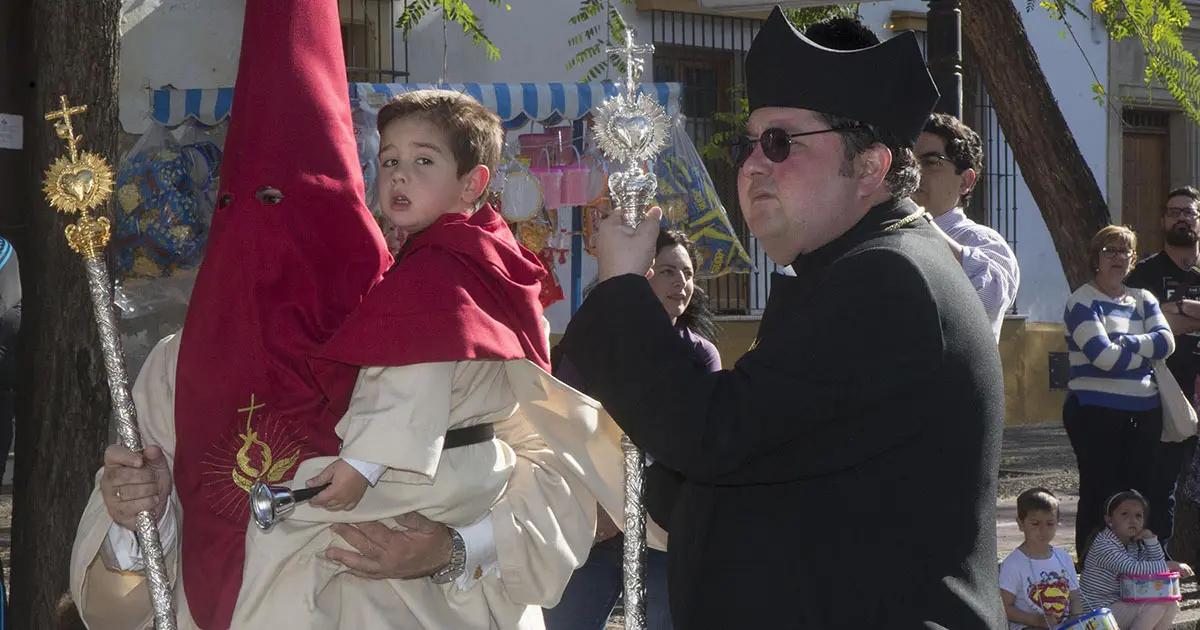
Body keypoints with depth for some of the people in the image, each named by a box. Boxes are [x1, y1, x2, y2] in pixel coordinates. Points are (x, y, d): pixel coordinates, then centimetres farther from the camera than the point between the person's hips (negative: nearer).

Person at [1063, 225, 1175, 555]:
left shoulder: (1144, 299, 16)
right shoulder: (1083, 301, -3)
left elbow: (1167, 342, -1)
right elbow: (1103, 356, -16)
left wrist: (1122, 343, -13)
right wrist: (1146, 350, -2)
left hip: (1143, 412, 6)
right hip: (1096, 413, -6)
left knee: (1146, 496, 4)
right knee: (1100, 497, -4)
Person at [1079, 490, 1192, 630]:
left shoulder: (1135, 545, 10)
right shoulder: (1103, 545, -19)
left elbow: (1159, 569, 8)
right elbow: (1134, 569, -28)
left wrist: (1151, 539, -5)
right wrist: (1172, 565, -21)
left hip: (1122, 604, 9)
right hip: (1100, 608, -9)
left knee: (1171, 605, 1)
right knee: (1157, 606, -20)